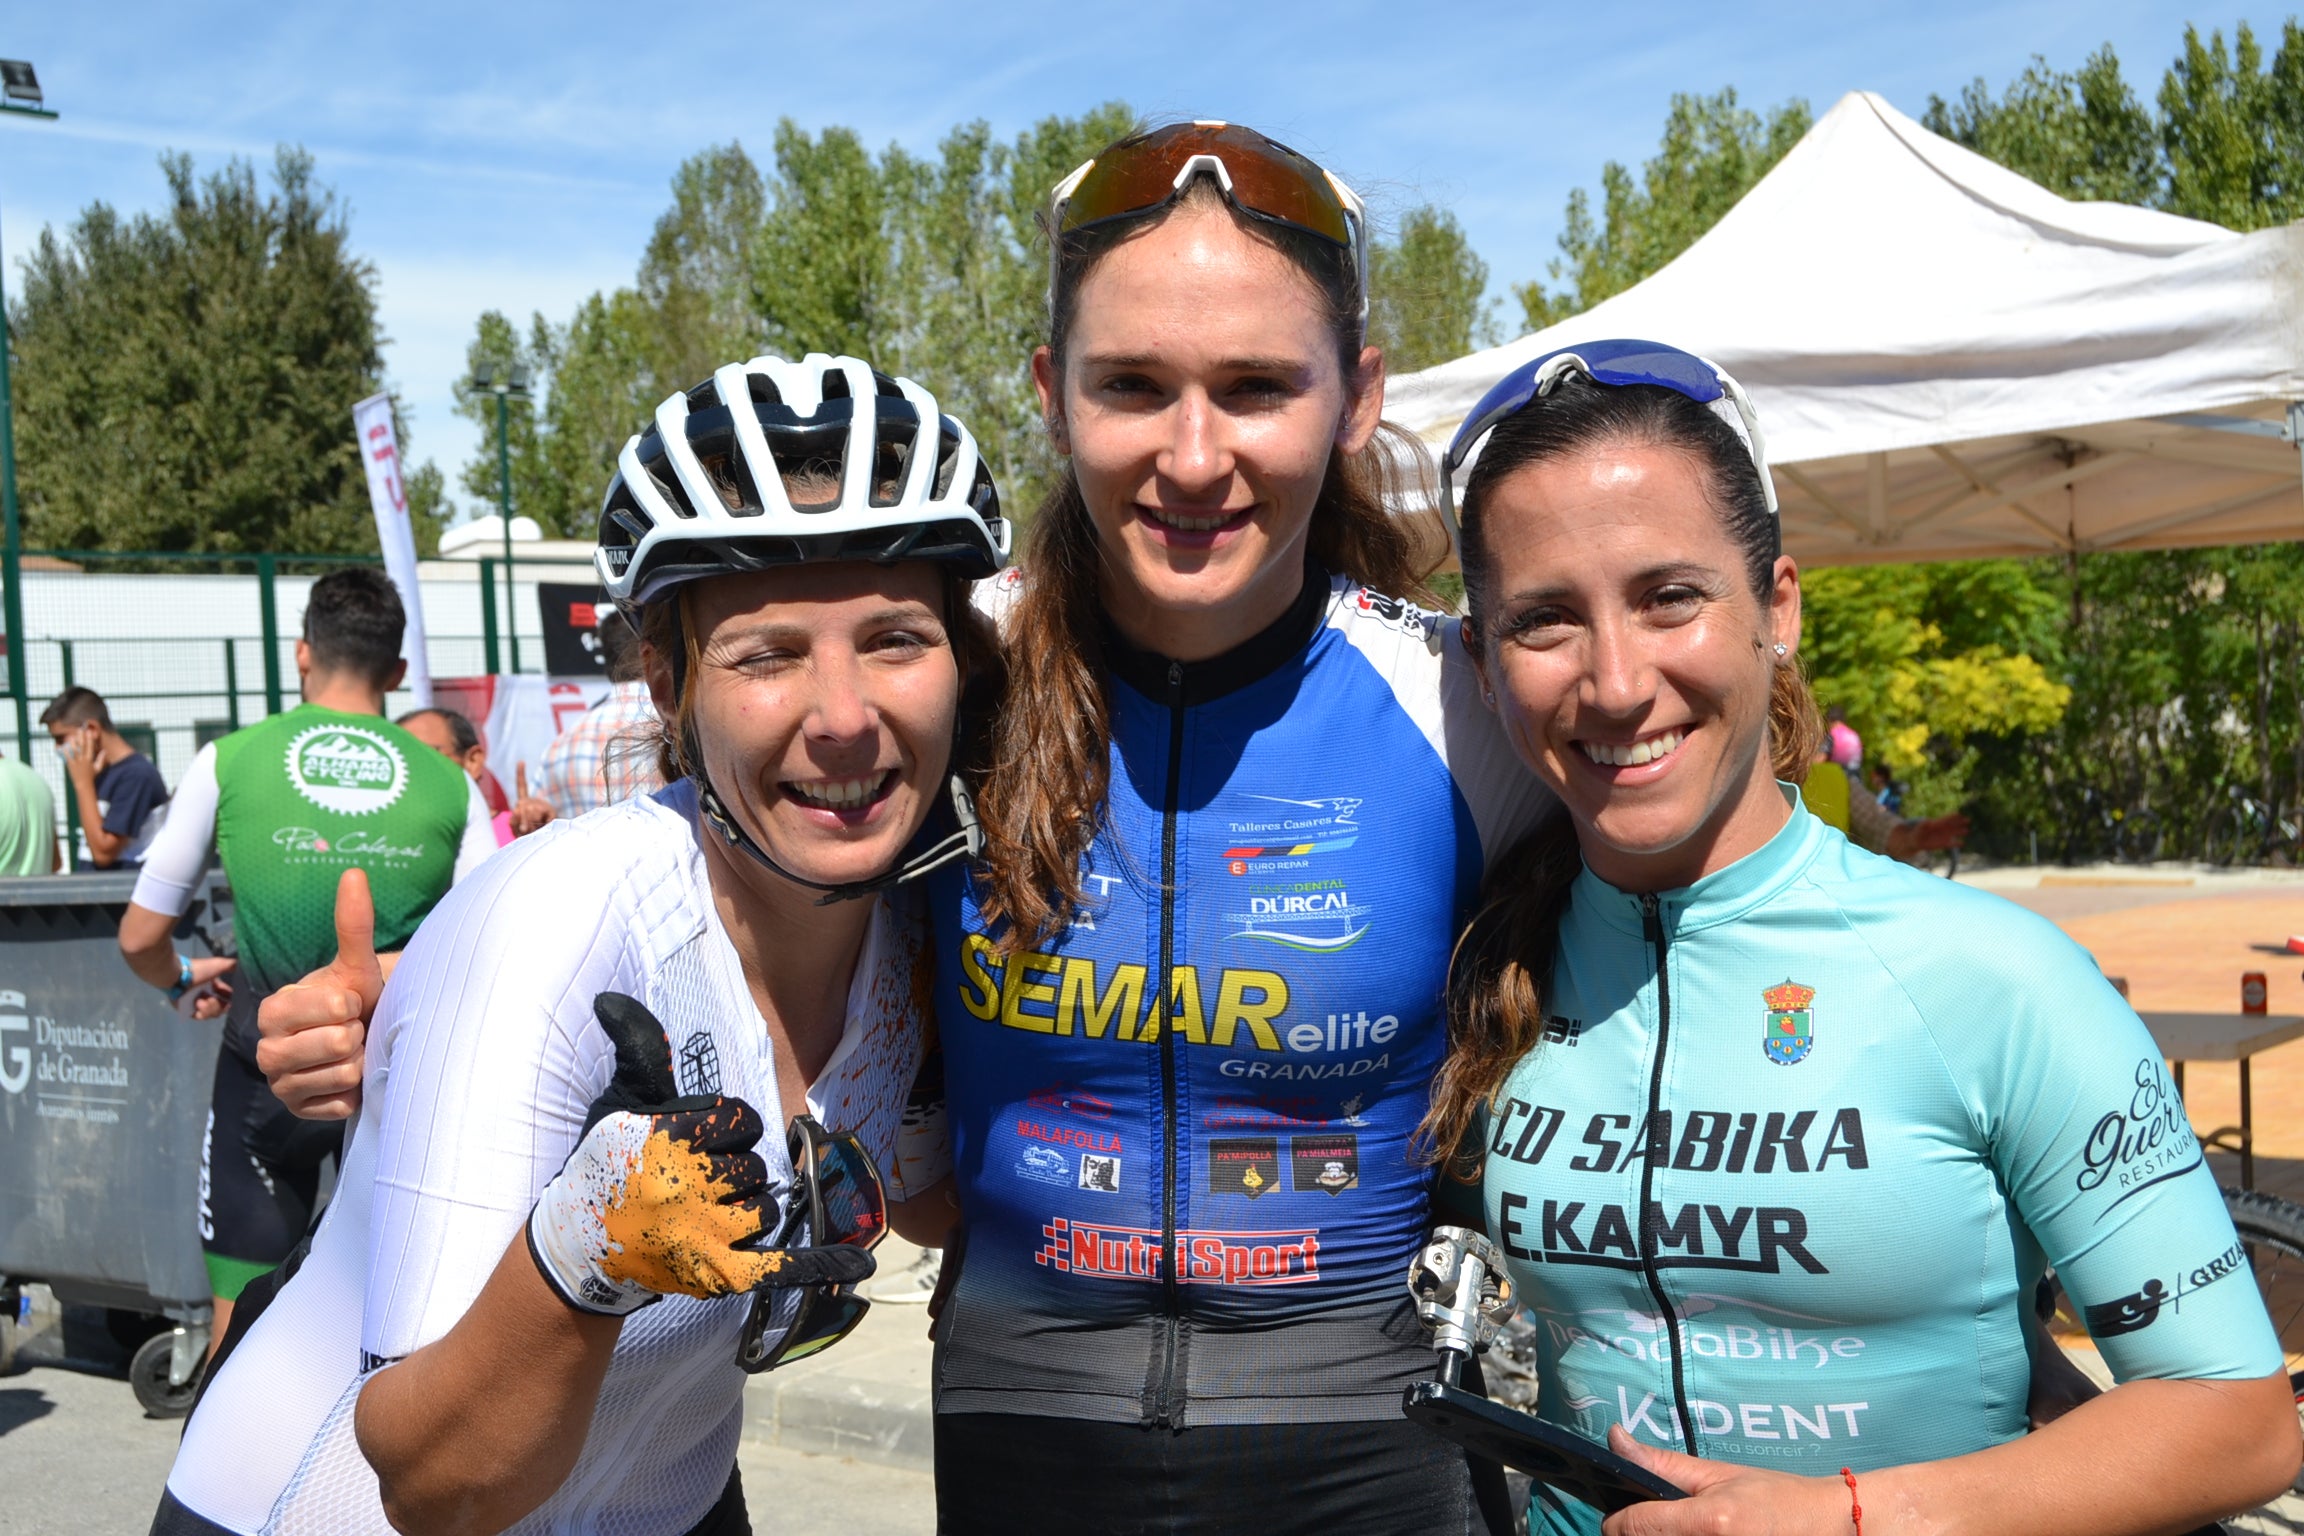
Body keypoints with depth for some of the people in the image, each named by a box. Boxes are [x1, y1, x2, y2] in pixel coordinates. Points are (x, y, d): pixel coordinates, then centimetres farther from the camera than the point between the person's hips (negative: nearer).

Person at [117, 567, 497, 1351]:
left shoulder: (229, 762, -2)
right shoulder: (449, 786, -2)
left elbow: (141, 938, 3)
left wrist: (182, 978, 25)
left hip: (270, 1065, -1)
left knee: (242, 1309, 11)